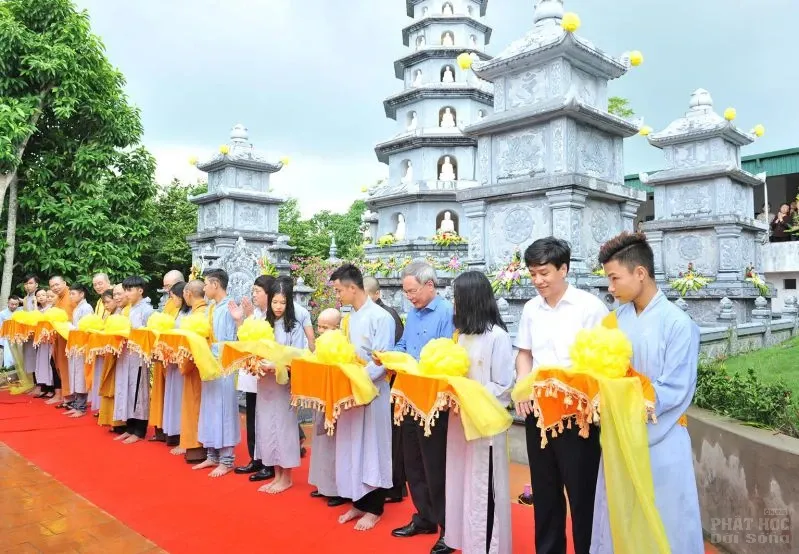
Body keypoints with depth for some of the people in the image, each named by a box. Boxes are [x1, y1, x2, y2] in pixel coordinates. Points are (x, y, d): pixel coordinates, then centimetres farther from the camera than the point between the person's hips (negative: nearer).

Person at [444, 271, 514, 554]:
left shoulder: (497, 336, -13)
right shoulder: (463, 333, 10)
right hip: (459, 418, 7)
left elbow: (503, 388, -13)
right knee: (461, 484, 14)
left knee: (482, 488, 4)